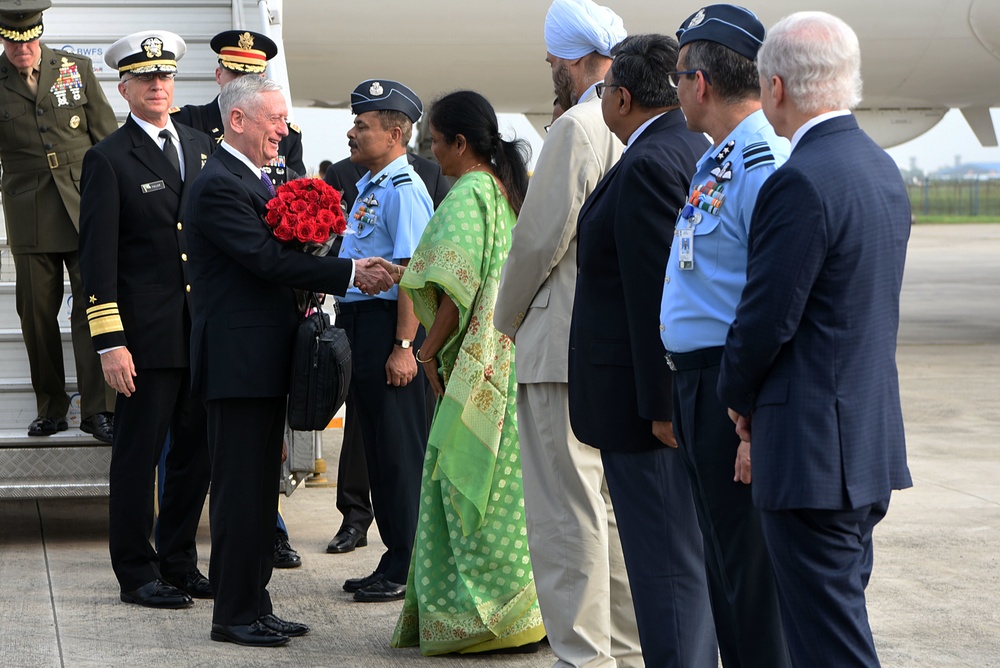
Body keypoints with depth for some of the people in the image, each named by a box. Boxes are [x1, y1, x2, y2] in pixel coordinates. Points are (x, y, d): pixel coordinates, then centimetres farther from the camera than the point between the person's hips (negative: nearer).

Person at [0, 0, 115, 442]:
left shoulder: (76, 69, 4)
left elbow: (107, 137, 9)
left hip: (86, 206, 0)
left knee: (92, 305, -6)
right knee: (36, 313, 4)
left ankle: (97, 410, -3)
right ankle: (50, 410, 16)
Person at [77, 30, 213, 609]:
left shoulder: (202, 147, 13)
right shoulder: (108, 159, -4)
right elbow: (98, 258, -7)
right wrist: (109, 342, -13)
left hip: (204, 330, 5)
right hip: (147, 336, -5)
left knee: (196, 450, 10)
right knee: (138, 454, 1)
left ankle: (180, 563, 22)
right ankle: (137, 574, 11)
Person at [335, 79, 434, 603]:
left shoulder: (402, 189, -14)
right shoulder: (366, 187, 16)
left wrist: (403, 346, -23)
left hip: (387, 326, -10)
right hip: (358, 324, 10)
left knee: (399, 451, -4)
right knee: (377, 447, 13)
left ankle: (408, 570, 2)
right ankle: (394, 559, 20)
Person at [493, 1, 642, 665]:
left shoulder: (578, 128, -14)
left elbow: (540, 238, -14)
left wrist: (508, 315, 3)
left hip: (565, 346, -9)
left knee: (569, 513, -6)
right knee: (614, 507, 15)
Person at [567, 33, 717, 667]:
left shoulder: (648, 167, -18)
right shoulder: (700, 152, 13)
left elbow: (658, 294, -22)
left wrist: (660, 405, -21)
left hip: (648, 400, -10)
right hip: (689, 390, 10)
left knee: (666, 561, -7)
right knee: (691, 555, 16)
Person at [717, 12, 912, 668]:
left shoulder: (801, 183, -19)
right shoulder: (884, 170, 11)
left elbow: (766, 318, -18)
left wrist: (739, 400, 3)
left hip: (815, 454, -10)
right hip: (874, 440, 10)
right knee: (840, 616, 18)